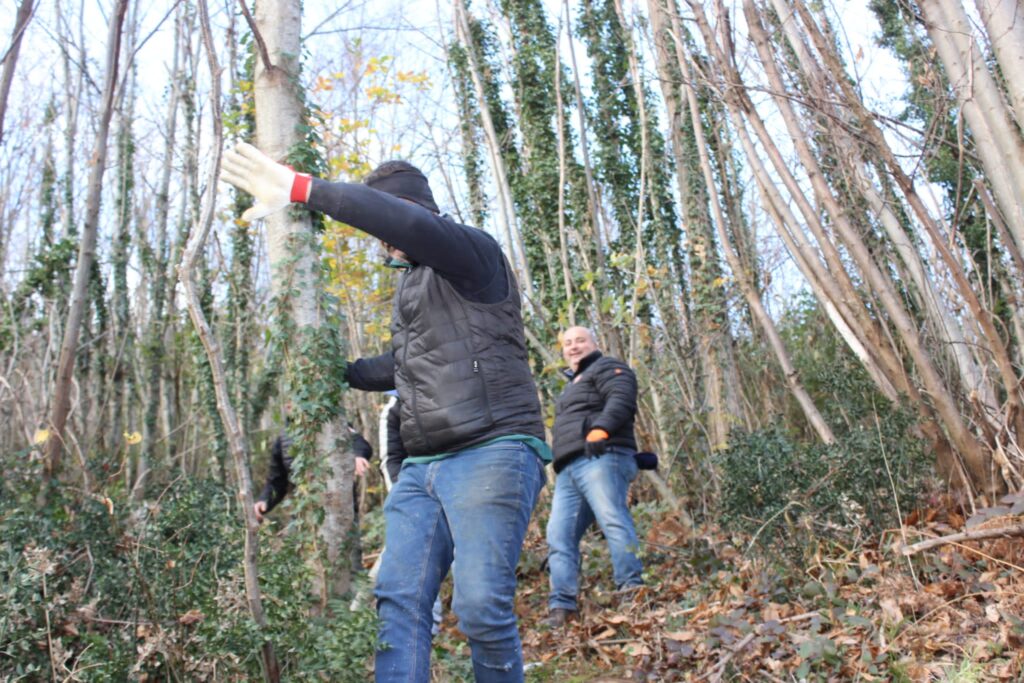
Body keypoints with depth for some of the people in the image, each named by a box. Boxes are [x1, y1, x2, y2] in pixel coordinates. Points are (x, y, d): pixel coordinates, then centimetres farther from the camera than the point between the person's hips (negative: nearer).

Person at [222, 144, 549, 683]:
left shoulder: (474, 254, -3)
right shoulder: (410, 282, 24)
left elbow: (405, 221, -24)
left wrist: (300, 188, -25)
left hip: (492, 454, -8)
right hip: (421, 466, 8)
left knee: (480, 608, -15)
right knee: (399, 601, -3)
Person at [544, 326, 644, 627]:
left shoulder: (607, 367, 8)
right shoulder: (573, 384, 36)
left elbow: (621, 399, -12)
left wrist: (600, 429, -27)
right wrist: (558, 466, 25)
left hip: (599, 459, -9)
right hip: (568, 471, 9)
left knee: (613, 521, -22)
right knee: (559, 537, -1)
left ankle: (633, 589, -26)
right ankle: (562, 607, -4)